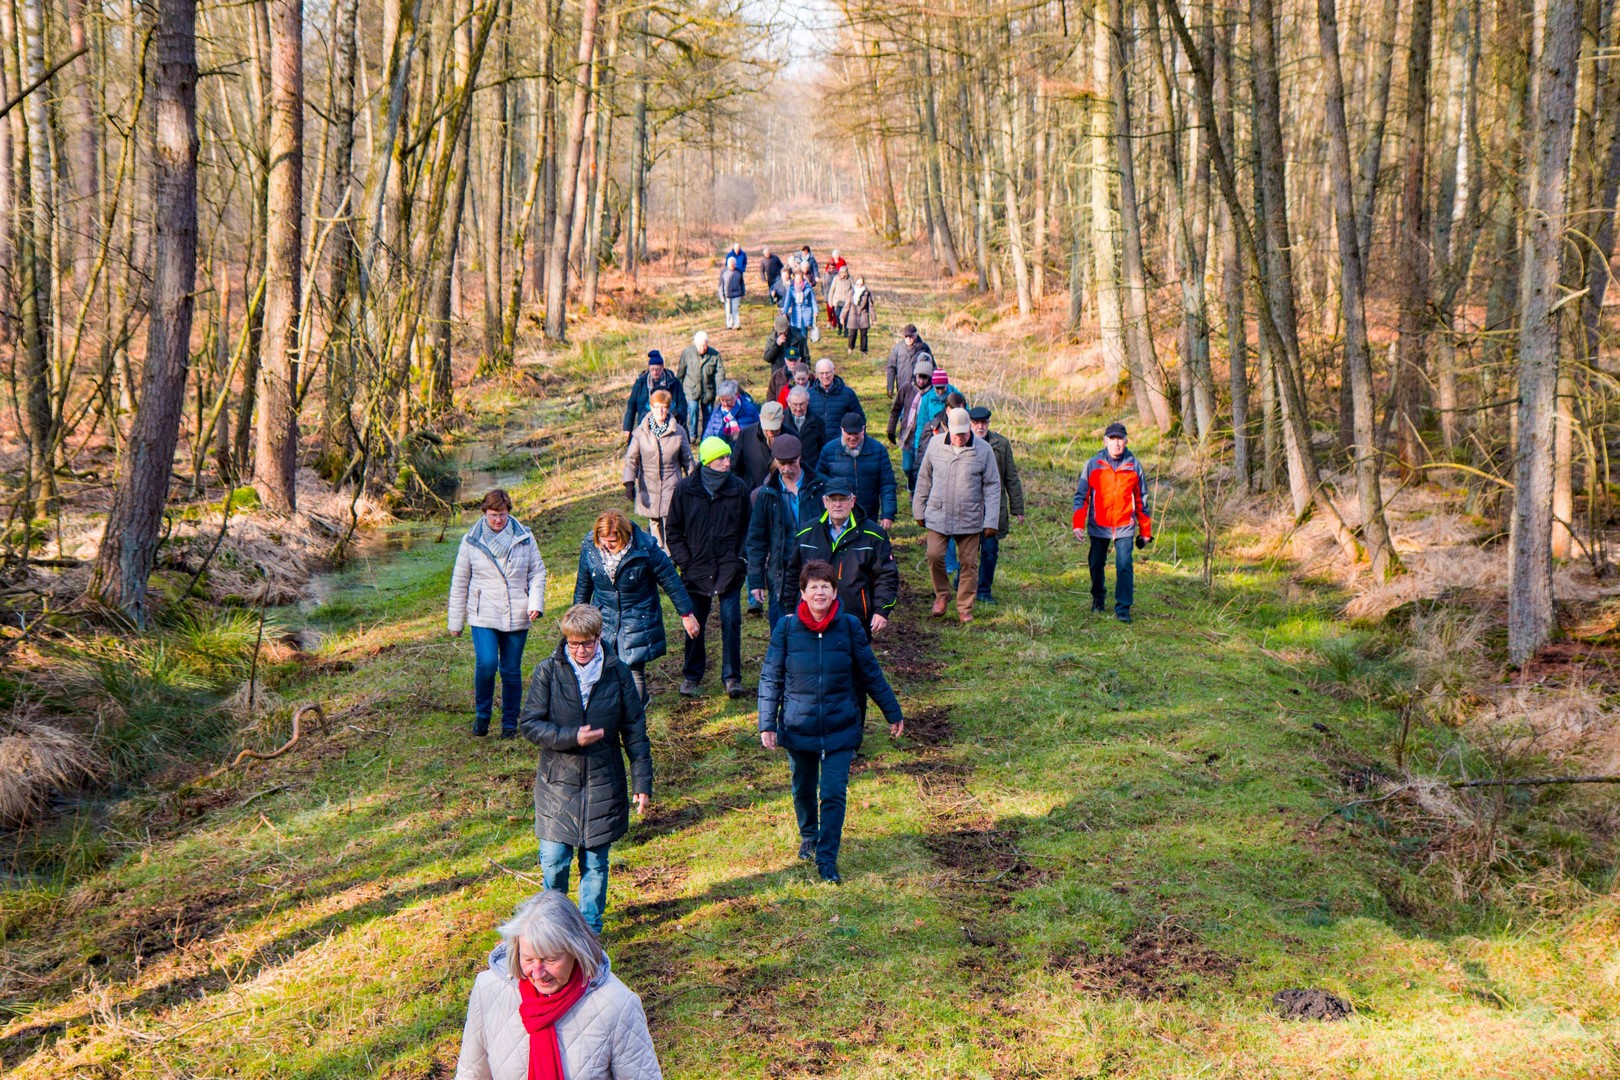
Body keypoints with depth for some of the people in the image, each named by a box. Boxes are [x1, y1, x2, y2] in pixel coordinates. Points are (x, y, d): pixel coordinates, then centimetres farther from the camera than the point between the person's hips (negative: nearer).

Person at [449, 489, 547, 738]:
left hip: (516, 617, 1)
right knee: (486, 664, -18)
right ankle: (482, 714, 5)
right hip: (483, 616, -1)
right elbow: (459, 583, 7)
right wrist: (456, 621, 7)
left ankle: (510, 722, 22)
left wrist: (535, 602, -8)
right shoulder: (471, 541, 1)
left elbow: (537, 571, 8)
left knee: (512, 670, 6)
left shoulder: (524, 538, 2)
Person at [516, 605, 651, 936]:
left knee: (595, 862, 9)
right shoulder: (548, 672, -6)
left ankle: (590, 929, 25)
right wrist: (572, 737, -19)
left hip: (603, 783, 1)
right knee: (554, 862, 0)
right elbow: (529, 723, -6)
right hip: (557, 781, -1)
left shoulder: (617, 673, -3)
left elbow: (635, 731, 3)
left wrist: (642, 781, 1)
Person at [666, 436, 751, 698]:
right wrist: (685, 562, -1)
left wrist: (740, 558, 0)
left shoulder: (739, 489, 0)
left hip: (730, 569, 0)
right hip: (696, 571, 1)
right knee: (694, 625, 6)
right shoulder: (685, 489, -1)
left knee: (731, 621, -6)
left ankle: (732, 676, 6)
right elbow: (674, 531, 7)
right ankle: (691, 676, 22)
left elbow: (748, 528, 10)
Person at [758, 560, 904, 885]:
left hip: (840, 728, -1)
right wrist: (767, 724, -6)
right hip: (798, 727, 1)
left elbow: (870, 673, 5)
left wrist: (893, 713, 10)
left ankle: (827, 859, 1)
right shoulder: (786, 628, -7)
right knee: (803, 790, 17)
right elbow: (770, 679, -1)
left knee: (834, 795, -8)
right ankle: (808, 837, 44)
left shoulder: (849, 626, -6)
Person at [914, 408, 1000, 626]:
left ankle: (965, 607, 16)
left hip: (970, 519, -1)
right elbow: (924, 479, 10)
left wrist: (991, 520, -6)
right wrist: (919, 510, 11)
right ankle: (942, 594, 19)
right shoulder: (935, 445, 0)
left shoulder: (983, 450, -5)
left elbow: (992, 486, -2)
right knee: (934, 555, -6)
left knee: (969, 562, 3)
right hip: (938, 515, 1)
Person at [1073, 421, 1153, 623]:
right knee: (1096, 564, 12)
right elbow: (1081, 495, 1)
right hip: (1098, 526, 1)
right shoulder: (1093, 465, 0)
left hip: (1125, 527, -1)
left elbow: (1141, 499, 9)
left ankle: (1123, 609, -7)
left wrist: (1145, 531, 10)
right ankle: (1098, 599, 35)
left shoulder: (1133, 466, 2)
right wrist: (1078, 524, -9)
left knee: (1124, 566, -11)